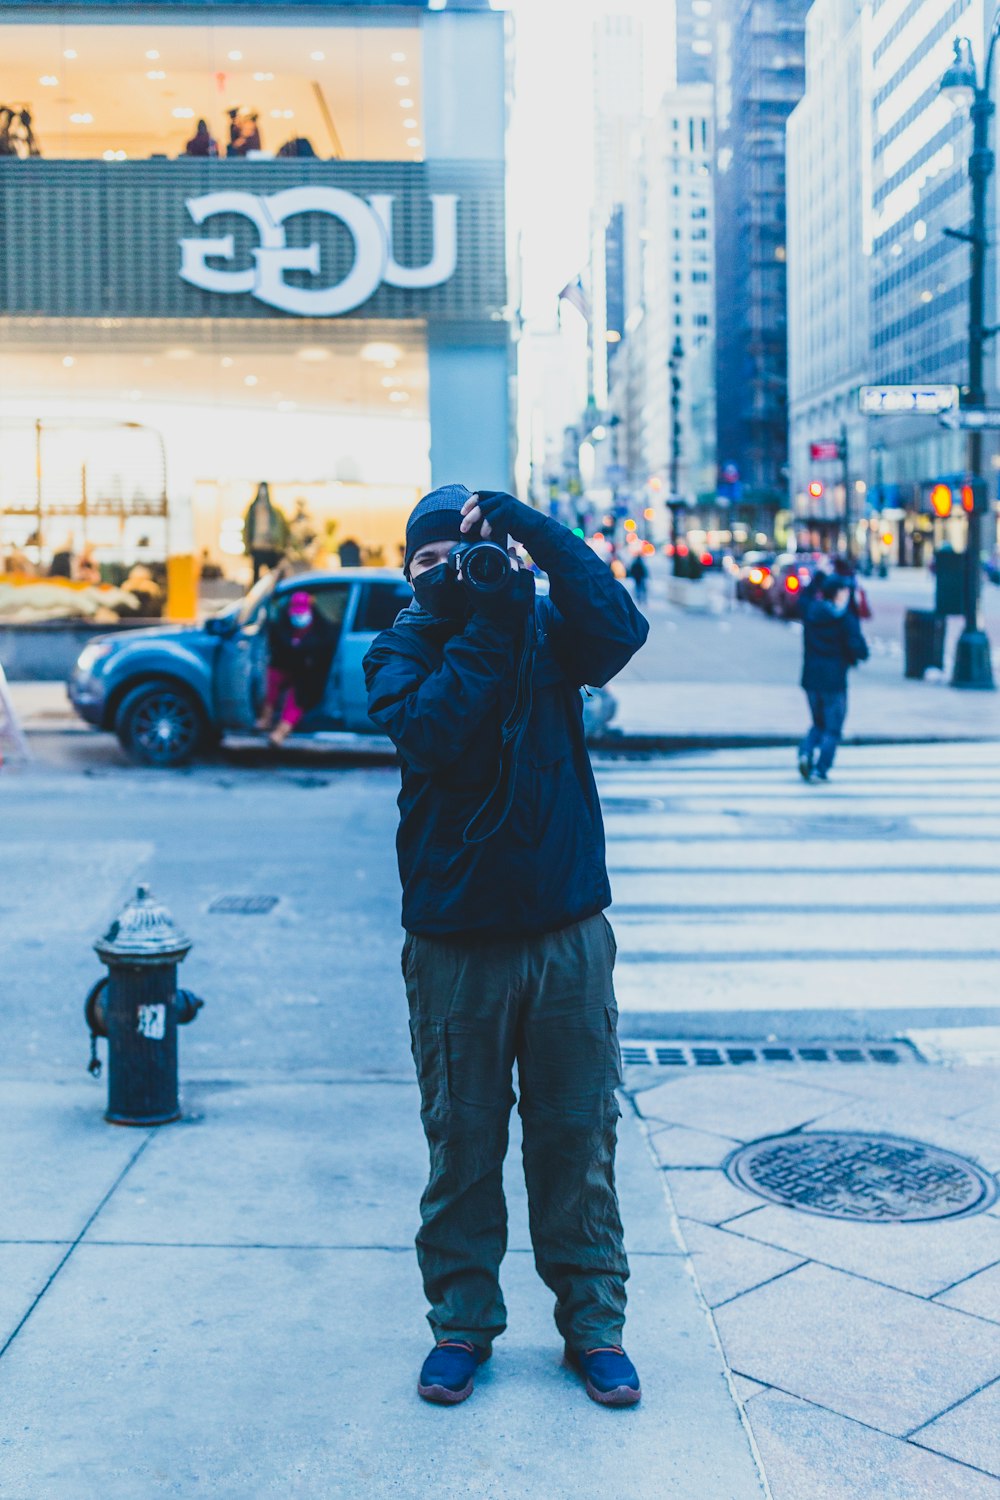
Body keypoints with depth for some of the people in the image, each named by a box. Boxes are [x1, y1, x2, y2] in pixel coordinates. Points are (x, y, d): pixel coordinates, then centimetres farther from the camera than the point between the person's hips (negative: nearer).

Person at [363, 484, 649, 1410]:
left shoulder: (545, 627, 5)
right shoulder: (401, 651, 2)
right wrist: (483, 624, -17)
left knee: (578, 1139, 9)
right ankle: (462, 1323, 26)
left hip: (568, 930, 1)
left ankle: (593, 1322, 24)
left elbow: (621, 631, -17)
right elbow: (435, 733, -18)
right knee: (462, 1143, 8)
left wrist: (529, 528, -18)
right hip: (455, 940, -1)